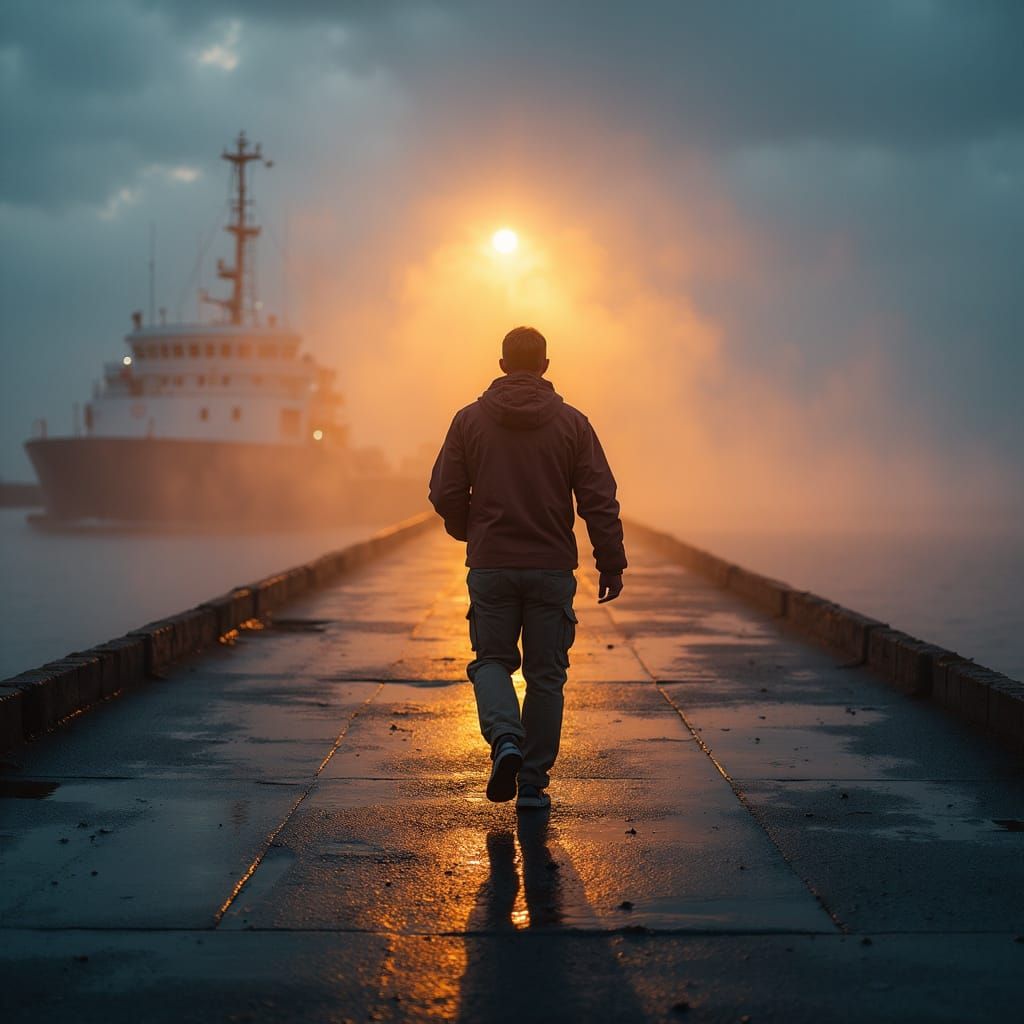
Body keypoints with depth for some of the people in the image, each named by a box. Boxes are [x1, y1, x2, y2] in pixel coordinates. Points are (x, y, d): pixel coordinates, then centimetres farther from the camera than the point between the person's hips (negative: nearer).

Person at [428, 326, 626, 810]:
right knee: (545, 674, 9)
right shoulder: (571, 423, -1)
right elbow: (599, 501, -4)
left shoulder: (470, 419, 0)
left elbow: (445, 493, 2)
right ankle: (533, 783, 10)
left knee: (491, 659, 14)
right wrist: (611, 565, 3)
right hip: (552, 569, 0)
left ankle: (505, 738, -14)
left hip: (490, 567, 0)